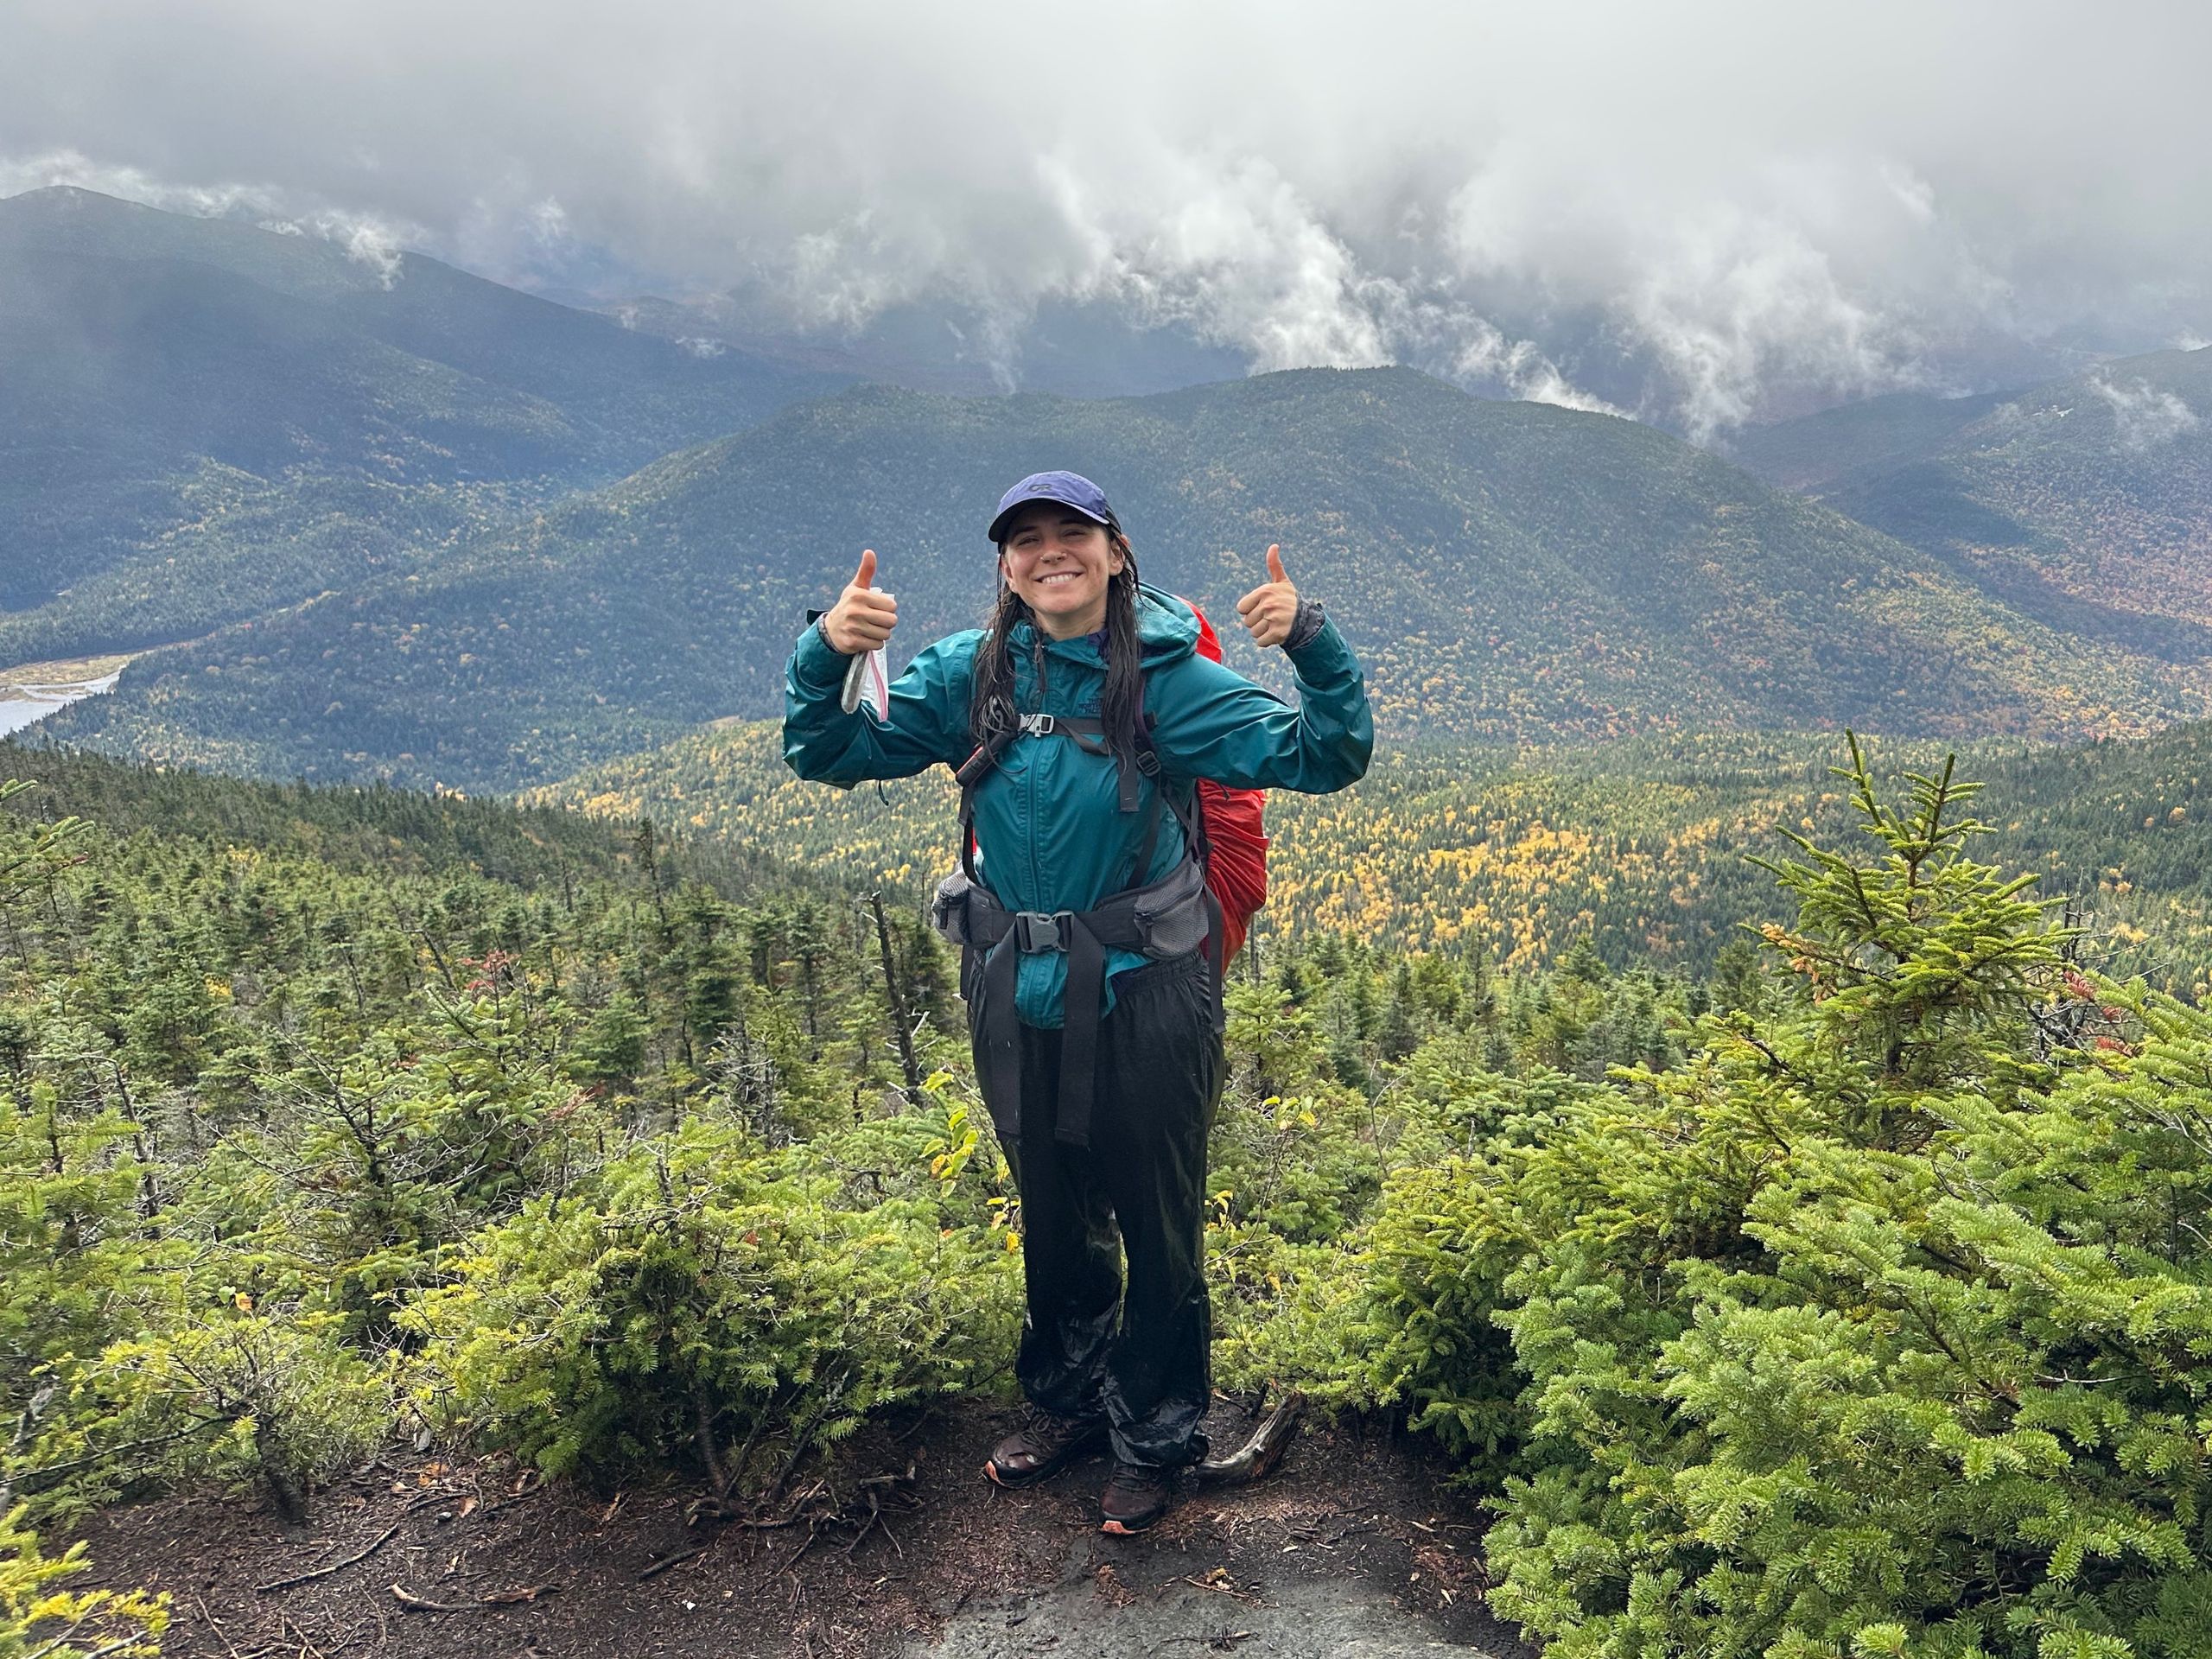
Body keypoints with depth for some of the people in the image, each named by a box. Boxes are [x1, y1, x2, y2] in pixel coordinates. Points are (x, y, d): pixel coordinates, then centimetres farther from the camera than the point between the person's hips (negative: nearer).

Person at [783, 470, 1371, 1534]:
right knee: (1053, 1213, 22)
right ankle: (1066, 1401, 46)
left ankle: (1155, 1438, 34)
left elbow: (1324, 760, -16)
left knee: (1158, 1220, 12)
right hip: (1014, 994, 4)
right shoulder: (968, 677, -3)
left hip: (1144, 994, -3)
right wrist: (826, 652, -20)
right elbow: (827, 754, -1)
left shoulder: (1167, 677, -12)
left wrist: (1312, 645, -33)